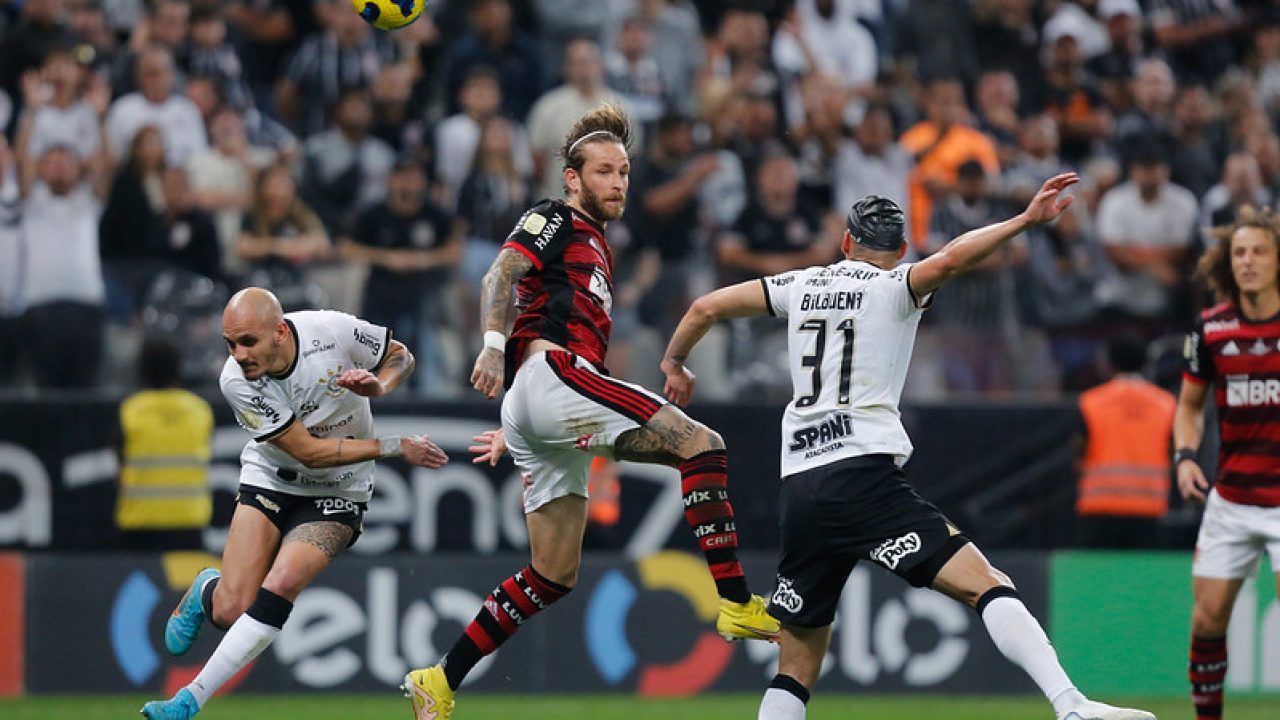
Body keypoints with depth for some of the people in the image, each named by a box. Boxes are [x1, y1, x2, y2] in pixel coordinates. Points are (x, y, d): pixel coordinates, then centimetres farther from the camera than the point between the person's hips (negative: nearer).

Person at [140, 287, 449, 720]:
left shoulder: (334, 330, -21)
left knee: (281, 584, -24)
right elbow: (311, 452, -20)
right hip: (271, 481, 0)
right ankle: (207, 590, 28)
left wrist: (378, 387, -22)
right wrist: (395, 448, -20)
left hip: (337, 494, 0)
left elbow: (400, 356, 1)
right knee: (231, 612, -13)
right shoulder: (236, 381, -23)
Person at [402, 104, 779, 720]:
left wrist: (515, 432, 35)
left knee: (554, 577, 8)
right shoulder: (555, 221, 5)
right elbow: (500, 276, -12)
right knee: (702, 446, -18)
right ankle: (736, 605, -27)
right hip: (552, 374, -10)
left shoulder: (595, 250, 31)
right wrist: (494, 342, -28)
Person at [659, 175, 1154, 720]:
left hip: (797, 487, 6)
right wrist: (1026, 220, -16)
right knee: (986, 585, -15)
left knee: (796, 669, 13)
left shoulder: (803, 286, 19)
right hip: (863, 475, -6)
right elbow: (951, 260, -16)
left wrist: (674, 363, 42)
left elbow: (705, 308, 25)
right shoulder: (894, 288, 4)